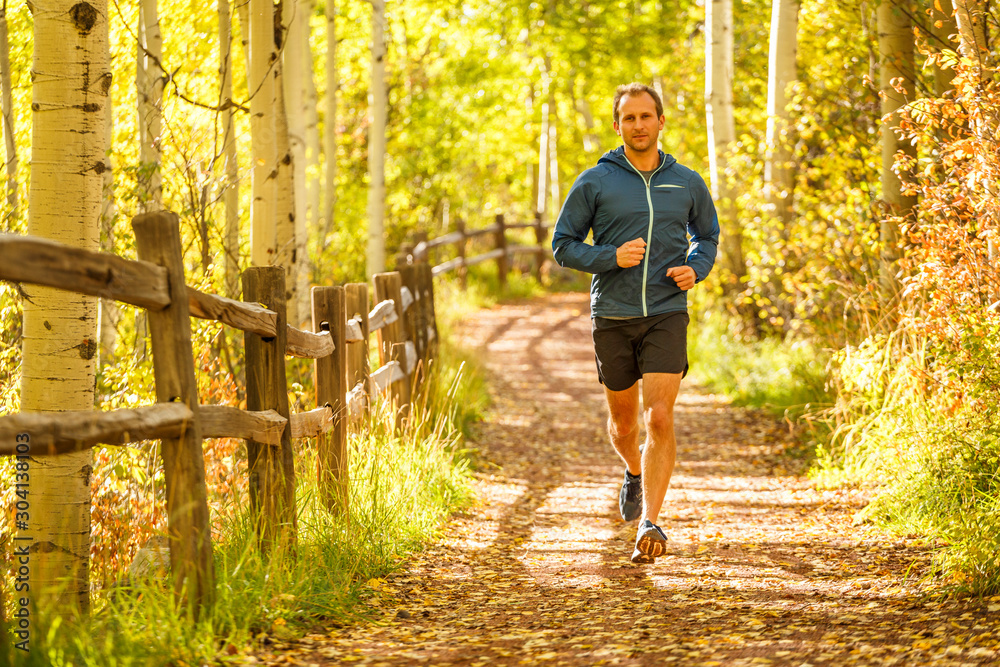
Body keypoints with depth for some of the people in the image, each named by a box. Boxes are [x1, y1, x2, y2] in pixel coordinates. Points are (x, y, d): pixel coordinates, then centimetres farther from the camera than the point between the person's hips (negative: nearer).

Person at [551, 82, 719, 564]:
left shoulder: (687, 183, 5)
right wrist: (611, 257, -15)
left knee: (659, 419, -16)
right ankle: (636, 474, 48)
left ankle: (650, 524, -17)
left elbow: (707, 236, 20)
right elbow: (563, 245, 1)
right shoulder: (595, 182, -2)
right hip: (613, 318, 1)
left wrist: (695, 269, -1)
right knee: (623, 421, 15)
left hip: (667, 315, -1)